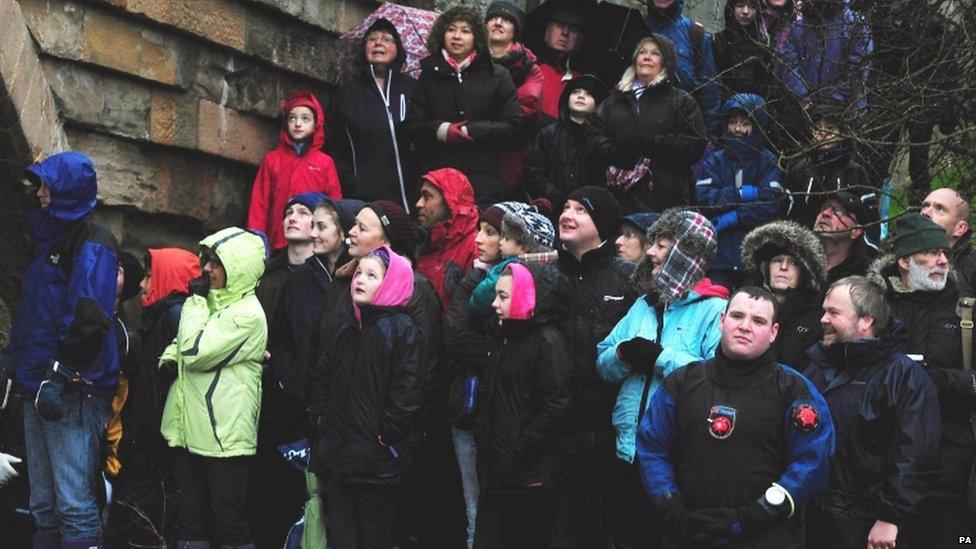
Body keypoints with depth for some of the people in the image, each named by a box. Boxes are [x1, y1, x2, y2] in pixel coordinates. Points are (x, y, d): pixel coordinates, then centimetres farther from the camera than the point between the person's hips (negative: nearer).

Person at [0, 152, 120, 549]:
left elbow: (90, 319, -19)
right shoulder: (48, 236, 20)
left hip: (74, 395, -9)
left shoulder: (92, 242, -9)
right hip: (38, 390, 10)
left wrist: (60, 377, -23)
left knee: (74, 503, -10)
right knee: (44, 506, 12)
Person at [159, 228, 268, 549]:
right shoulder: (212, 301, 13)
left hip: (224, 435, -9)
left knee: (229, 517, -4)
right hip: (189, 428, 9)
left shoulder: (247, 314, -13)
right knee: (190, 517, 12)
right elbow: (184, 341, 29)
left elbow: (195, 351, -20)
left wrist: (196, 301, -11)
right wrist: (170, 354, 6)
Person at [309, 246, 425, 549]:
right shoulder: (348, 328, 15)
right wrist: (321, 423, 8)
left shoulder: (403, 330, -7)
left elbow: (406, 394, -14)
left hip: (376, 463, -6)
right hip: (336, 456, 6)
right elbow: (325, 383, 19)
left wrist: (383, 437, -16)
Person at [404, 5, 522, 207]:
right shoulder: (429, 75, 15)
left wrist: (471, 131, -8)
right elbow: (412, 126, 10)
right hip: (436, 174, 1)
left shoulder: (497, 75, 9)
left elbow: (512, 126, 2)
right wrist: (441, 130, -10)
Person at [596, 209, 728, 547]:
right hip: (628, 454, 6)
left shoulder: (714, 310, -7)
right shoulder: (643, 305, 15)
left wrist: (661, 358, -20)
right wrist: (623, 355, -10)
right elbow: (602, 365, 12)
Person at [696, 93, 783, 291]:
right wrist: (743, 193, -10)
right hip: (719, 252, 2)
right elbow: (705, 198, -3)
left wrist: (731, 218, -11)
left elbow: (771, 204, -9)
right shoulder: (714, 160, 12)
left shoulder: (768, 162, 5)